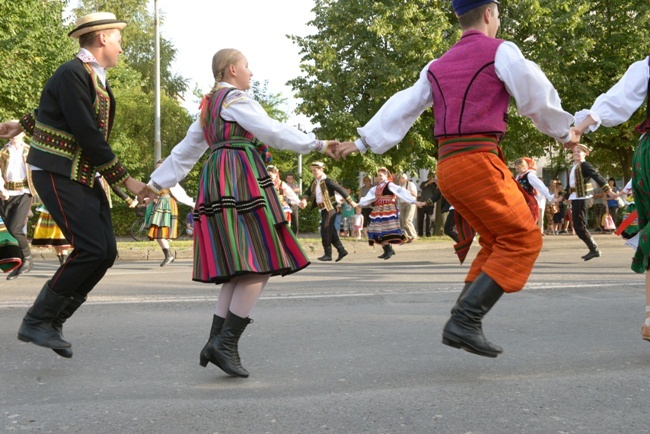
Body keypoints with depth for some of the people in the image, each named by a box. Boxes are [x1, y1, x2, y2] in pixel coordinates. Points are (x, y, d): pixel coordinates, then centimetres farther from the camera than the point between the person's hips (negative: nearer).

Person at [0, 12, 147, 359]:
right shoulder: (72, 74, -15)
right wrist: (125, 180, -17)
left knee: (106, 252, 0)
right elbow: (88, 136, -21)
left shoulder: (97, 80, 15)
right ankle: (36, 321, -5)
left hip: (84, 177, 9)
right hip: (57, 174, -9)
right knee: (90, 249, -18)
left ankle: (53, 322, 10)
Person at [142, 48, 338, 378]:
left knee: (241, 270, 8)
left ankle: (216, 343, 2)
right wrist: (316, 144, -9)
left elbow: (186, 150, 27)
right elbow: (273, 131, -11)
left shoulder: (209, 106, 26)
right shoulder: (235, 98, -2)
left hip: (217, 183, 10)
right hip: (241, 180, -10)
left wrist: (157, 182, 31)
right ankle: (226, 344, -17)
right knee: (259, 266, -11)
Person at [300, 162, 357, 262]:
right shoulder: (314, 182, 11)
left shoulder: (327, 181, -14)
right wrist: (304, 199, -16)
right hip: (323, 209, 8)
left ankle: (328, 254, -1)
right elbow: (308, 192, 7)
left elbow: (341, 190, -15)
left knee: (325, 231, -8)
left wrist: (351, 202, -15)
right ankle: (342, 251, 17)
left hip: (329, 209, -8)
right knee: (331, 231, 10)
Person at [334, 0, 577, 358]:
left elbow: (402, 107, 17)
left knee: (497, 243, 16)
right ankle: (465, 321, -13)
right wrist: (564, 132, 16)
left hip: (447, 166, 8)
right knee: (522, 240, -4)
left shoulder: (438, 66, 20)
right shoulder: (500, 51, 0)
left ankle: (463, 322, 8)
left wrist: (362, 142, 19)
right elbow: (536, 97, 0)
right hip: (478, 161, -8)